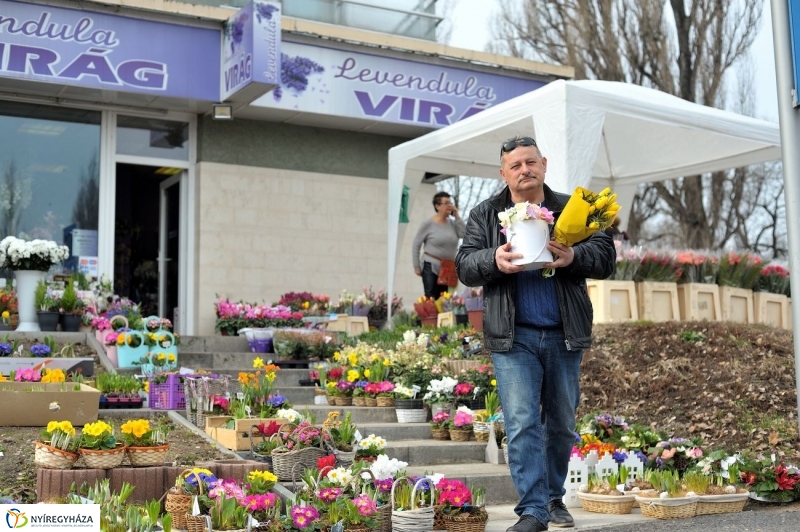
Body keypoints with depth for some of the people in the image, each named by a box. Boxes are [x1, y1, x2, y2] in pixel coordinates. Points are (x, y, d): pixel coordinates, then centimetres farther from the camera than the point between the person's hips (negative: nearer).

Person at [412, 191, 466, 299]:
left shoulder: (452, 223, 6)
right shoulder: (428, 223, -6)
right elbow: (416, 245, -3)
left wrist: (457, 217, -6)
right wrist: (416, 267, -6)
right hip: (431, 267, -4)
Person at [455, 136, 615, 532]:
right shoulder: (485, 215, 7)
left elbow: (605, 256, 2)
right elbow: (464, 266, 0)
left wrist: (574, 256, -19)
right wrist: (494, 260, -21)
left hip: (564, 336, 2)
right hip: (513, 337, -2)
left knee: (562, 424, 12)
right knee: (522, 423, -7)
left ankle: (554, 497, 29)